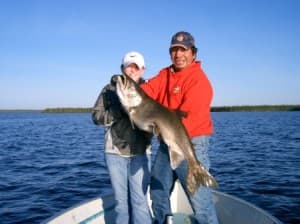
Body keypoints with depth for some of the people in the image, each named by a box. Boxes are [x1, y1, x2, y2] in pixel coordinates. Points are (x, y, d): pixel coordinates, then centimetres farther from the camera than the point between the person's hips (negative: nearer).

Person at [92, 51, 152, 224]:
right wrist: (119, 110, -15)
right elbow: (97, 117, -1)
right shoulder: (110, 89, 5)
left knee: (139, 200, 1)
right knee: (121, 200, 12)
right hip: (115, 151, 1)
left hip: (140, 152, -1)